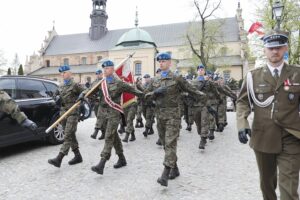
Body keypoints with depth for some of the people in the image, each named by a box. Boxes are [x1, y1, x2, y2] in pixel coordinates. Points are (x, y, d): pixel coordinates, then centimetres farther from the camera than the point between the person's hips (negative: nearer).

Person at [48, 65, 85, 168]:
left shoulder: (75, 85, -6)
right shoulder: (61, 86, 15)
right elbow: (57, 95, 27)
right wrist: (57, 97, 6)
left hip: (73, 114, -8)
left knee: (68, 136, -9)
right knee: (71, 136, 12)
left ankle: (58, 159, -12)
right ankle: (77, 156, 22)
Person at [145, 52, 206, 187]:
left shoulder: (176, 78, -2)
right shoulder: (155, 80, 11)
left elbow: (192, 91, -1)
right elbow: (147, 96, 10)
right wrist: (155, 92, -11)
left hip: (172, 114, -5)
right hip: (159, 114, 6)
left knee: (170, 144, -11)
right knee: (165, 144, 12)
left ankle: (165, 175, -10)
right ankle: (175, 169, 27)